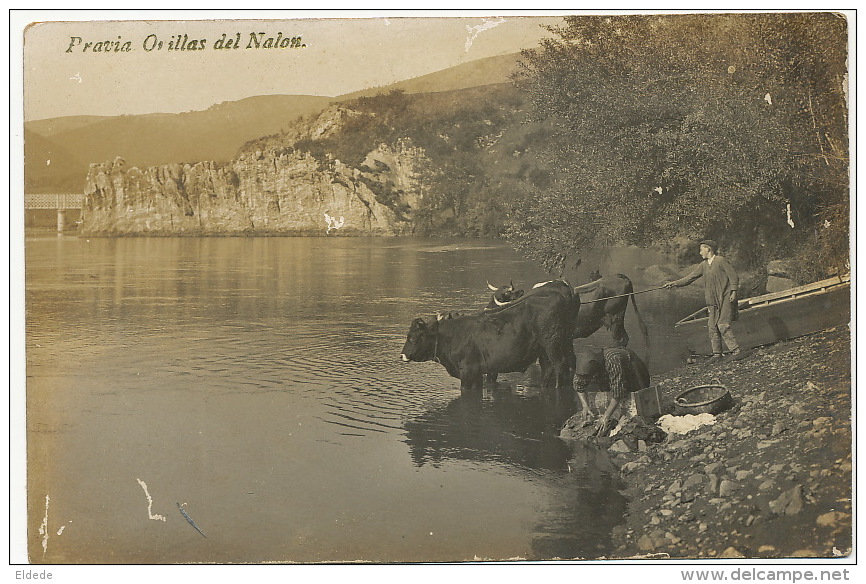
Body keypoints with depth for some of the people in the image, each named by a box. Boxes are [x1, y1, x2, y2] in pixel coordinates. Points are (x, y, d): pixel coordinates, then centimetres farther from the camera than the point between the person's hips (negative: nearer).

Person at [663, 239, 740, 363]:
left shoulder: (721, 261, -7)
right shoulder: (704, 265, 13)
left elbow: (734, 276, -7)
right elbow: (690, 277, 15)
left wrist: (733, 292, -13)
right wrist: (675, 283, 9)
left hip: (725, 299, -7)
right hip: (714, 301, 7)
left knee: (723, 325, -14)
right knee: (712, 326, 3)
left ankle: (735, 351, -8)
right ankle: (717, 353, 9)